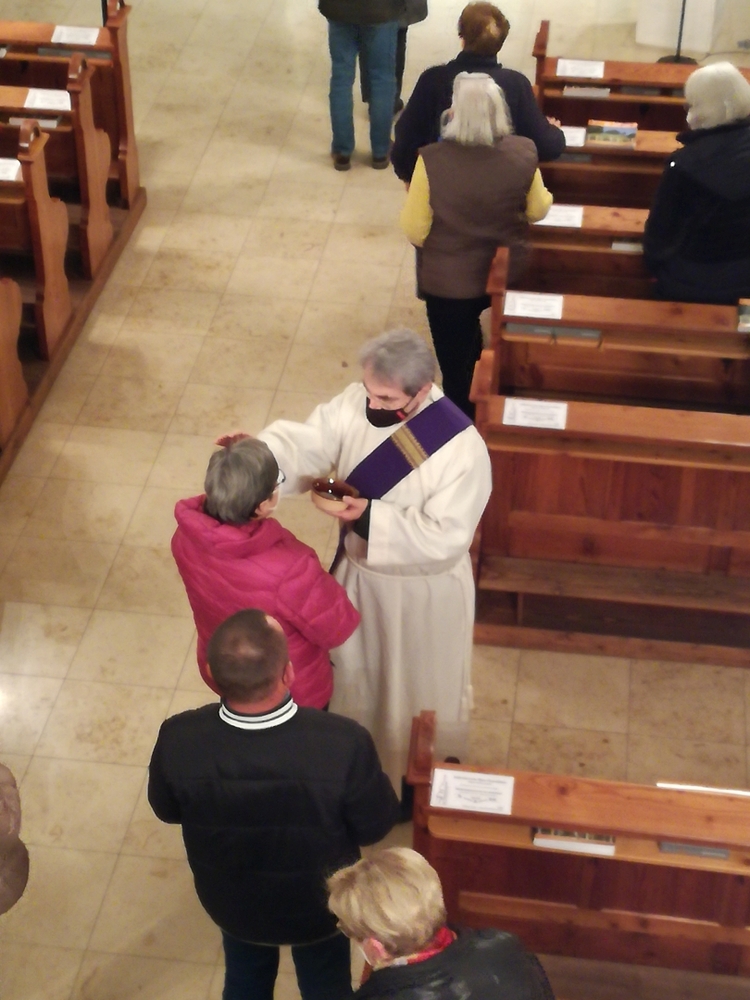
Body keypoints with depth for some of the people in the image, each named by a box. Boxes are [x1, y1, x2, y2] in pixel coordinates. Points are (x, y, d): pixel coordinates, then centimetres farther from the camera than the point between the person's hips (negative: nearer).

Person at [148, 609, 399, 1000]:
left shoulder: (178, 740, -33)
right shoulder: (343, 744, -39)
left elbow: (167, 810, -10)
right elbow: (374, 826, -19)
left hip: (231, 902, 1)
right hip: (320, 903, -1)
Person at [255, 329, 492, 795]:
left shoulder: (462, 448, -32)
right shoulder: (355, 404, -16)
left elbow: (445, 536, -31)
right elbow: (307, 444, -20)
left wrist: (371, 517, -38)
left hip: (421, 591, -5)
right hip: (359, 572, 5)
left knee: (418, 686, 20)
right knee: (356, 668, 29)